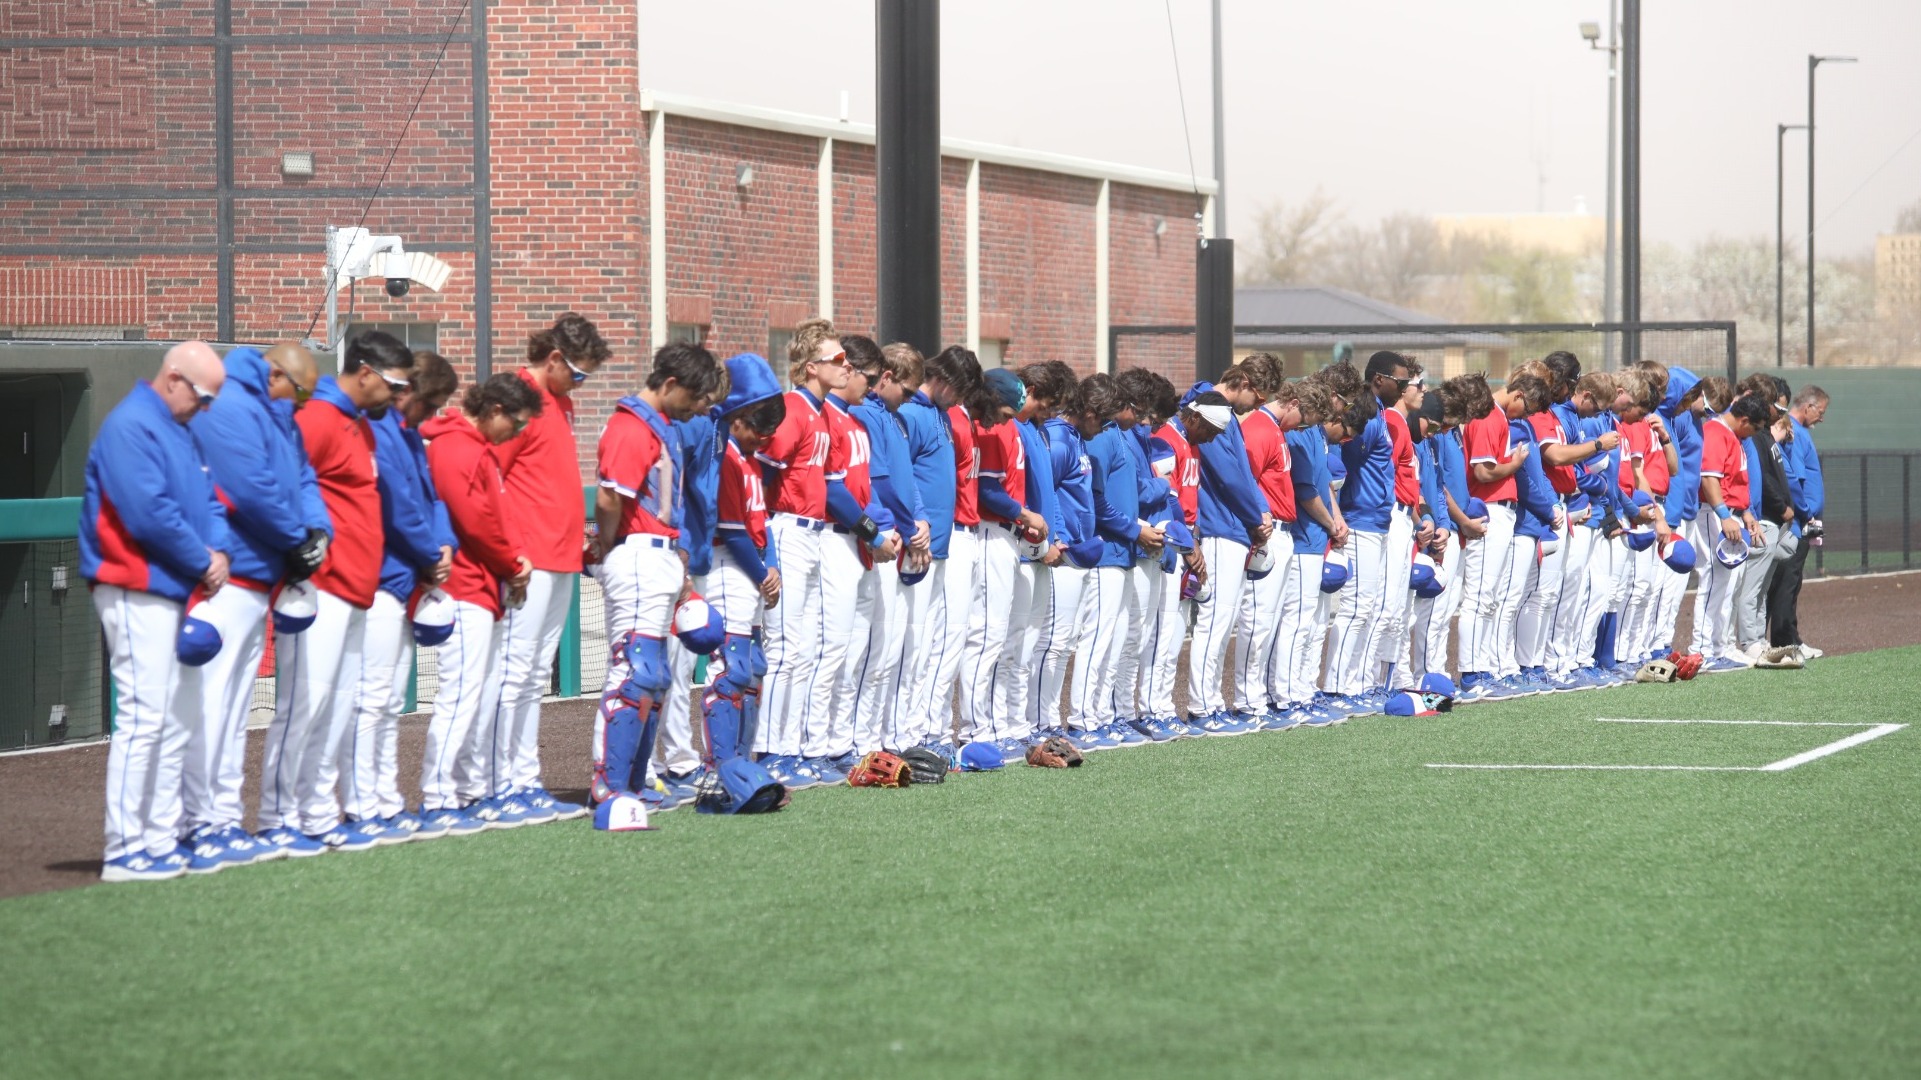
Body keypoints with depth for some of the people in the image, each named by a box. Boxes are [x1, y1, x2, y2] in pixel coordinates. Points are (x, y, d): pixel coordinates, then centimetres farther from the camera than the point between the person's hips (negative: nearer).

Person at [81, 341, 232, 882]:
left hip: (176, 591, 10)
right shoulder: (131, 427, -15)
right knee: (143, 718, -11)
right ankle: (124, 851, -10)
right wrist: (202, 562, -12)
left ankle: (161, 841, 17)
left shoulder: (180, 431, 16)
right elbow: (149, 514, -22)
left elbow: (209, 498, 14)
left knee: (175, 721, 12)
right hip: (138, 592, -10)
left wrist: (218, 550, -6)